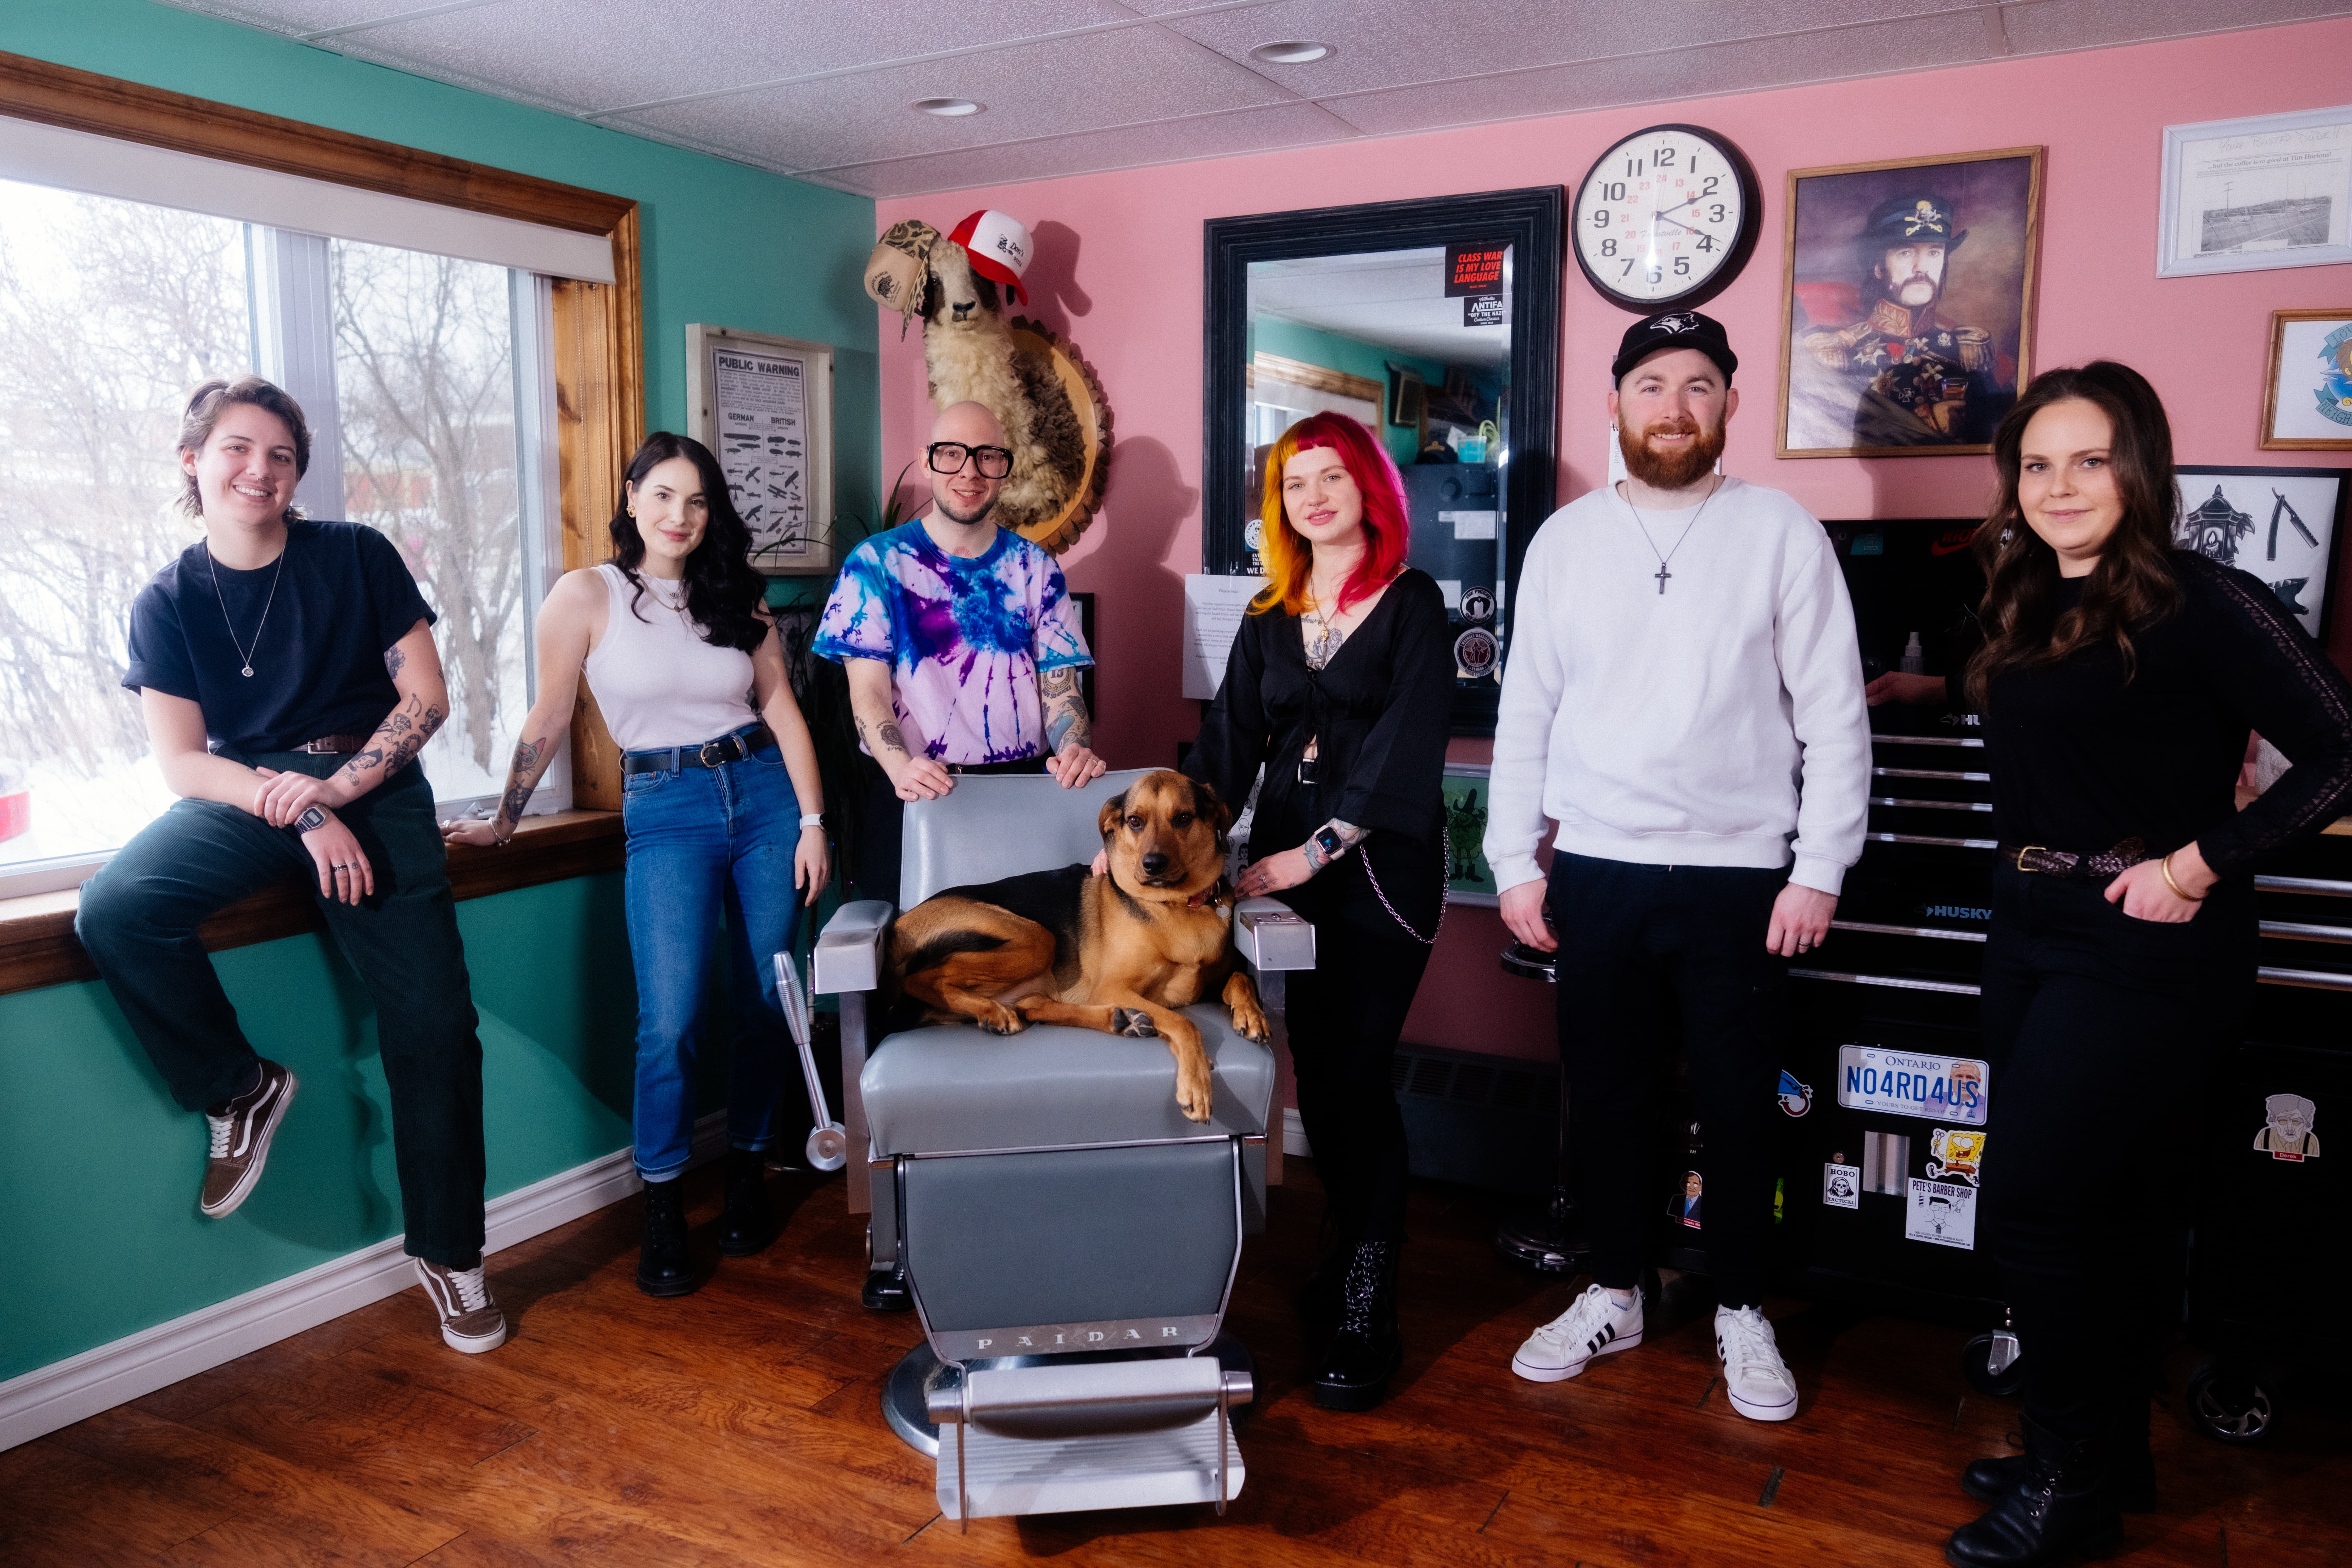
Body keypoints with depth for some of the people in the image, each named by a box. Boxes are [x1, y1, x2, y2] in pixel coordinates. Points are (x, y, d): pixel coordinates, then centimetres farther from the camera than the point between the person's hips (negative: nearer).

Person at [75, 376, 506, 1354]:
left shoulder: (357, 557, 3)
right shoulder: (167, 603, 6)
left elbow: (426, 696, 0)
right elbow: (182, 762, 0)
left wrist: (337, 786, -14)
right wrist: (301, 818, -15)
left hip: (373, 790, -1)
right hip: (243, 797, 2)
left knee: (433, 1024, -10)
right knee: (113, 914, -28)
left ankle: (448, 1255, 6)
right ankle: (241, 1088, -3)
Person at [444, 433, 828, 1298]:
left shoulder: (737, 595, 9)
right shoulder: (588, 595, -1)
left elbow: (782, 708, 7)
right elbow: (549, 720, 4)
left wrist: (812, 820, 0)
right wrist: (501, 823, 7)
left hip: (763, 791, 3)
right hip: (666, 810, -3)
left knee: (767, 1003, 5)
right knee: (670, 1019, -12)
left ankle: (748, 1177, 24)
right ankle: (663, 1211, 6)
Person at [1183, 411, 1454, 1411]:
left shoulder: (1410, 603, -2)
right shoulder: (1269, 617, 14)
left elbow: (1406, 743, -12)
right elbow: (1229, 739, 6)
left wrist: (1319, 847, -19)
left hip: (1380, 868, -5)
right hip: (1285, 866, 5)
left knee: (1353, 1077, -7)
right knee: (1319, 1075, 9)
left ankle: (1367, 1319, 3)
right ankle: (1350, 1261, 26)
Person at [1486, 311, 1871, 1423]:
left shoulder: (1782, 533, -1)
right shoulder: (1565, 540, 5)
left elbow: (1834, 716, -2)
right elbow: (1525, 712, 6)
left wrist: (1819, 871, -7)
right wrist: (1514, 861, 3)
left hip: (1740, 873, -2)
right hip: (1595, 870, 2)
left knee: (1738, 1104, 9)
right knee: (1605, 1092, 13)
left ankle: (1740, 1311, 28)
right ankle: (1613, 1295, 31)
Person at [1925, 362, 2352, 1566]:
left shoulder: (2201, 604, -12)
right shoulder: (2026, 608, 10)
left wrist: (2202, 864, -17)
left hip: (2145, 952, -7)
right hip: (2031, 934, 7)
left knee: (2030, 1206, -6)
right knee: (2095, 1209, 16)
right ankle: (2109, 1459, 33)